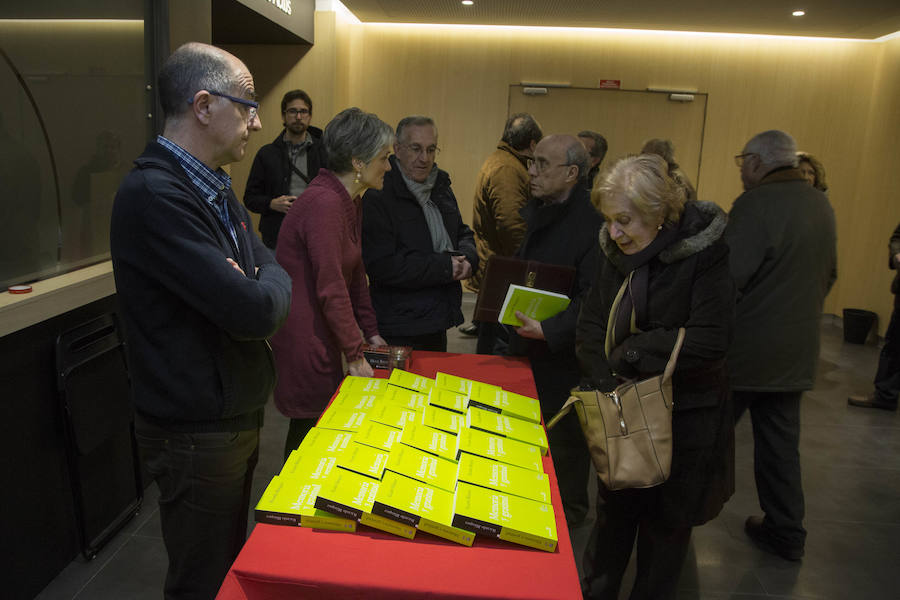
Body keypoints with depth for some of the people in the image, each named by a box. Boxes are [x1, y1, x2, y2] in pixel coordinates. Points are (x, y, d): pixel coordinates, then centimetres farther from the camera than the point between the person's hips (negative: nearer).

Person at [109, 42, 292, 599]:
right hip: (197, 435, -9)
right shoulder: (154, 195, -25)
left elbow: (270, 263, 9)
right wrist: (274, 283, -8)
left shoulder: (218, 188, 7)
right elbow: (253, 311, -29)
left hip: (239, 414, 9)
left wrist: (261, 286, -13)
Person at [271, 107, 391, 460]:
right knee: (312, 428, 5)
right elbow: (331, 289, -22)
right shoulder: (325, 203, -22)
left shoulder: (349, 201, 10)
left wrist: (370, 331, 12)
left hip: (322, 334, 9)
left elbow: (355, 273, 14)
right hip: (301, 335, -9)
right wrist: (355, 354, -15)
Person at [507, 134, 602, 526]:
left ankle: (569, 510, 32)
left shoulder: (592, 223, -21)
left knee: (564, 436, 10)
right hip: (527, 346, 8)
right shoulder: (538, 211, 8)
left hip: (564, 352, -8)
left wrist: (549, 330, -31)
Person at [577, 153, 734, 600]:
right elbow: (590, 324, -1)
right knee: (614, 510, 16)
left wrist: (630, 352, -18)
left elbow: (709, 342, -22)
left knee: (666, 522, 13)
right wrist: (605, 383, -15)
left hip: (685, 417, -4)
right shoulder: (615, 251, -2)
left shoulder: (704, 253, -17)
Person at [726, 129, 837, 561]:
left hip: (746, 348, -7)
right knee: (781, 442, 17)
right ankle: (786, 532, 27)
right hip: (796, 351, 8)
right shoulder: (821, 205, 9)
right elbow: (829, 275, 18)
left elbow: (730, 277, -24)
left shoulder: (756, 203, -18)